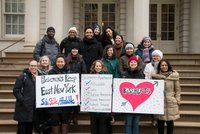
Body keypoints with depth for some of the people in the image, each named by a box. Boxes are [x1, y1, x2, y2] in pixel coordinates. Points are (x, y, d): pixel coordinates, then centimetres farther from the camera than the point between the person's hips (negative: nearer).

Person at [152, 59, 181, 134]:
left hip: (171, 103, -1)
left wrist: (178, 102, -1)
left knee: (170, 122, 7)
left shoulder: (174, 76, -2)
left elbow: (177, 90, 2)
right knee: (160, 123, 9)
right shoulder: (156, 76, 2)